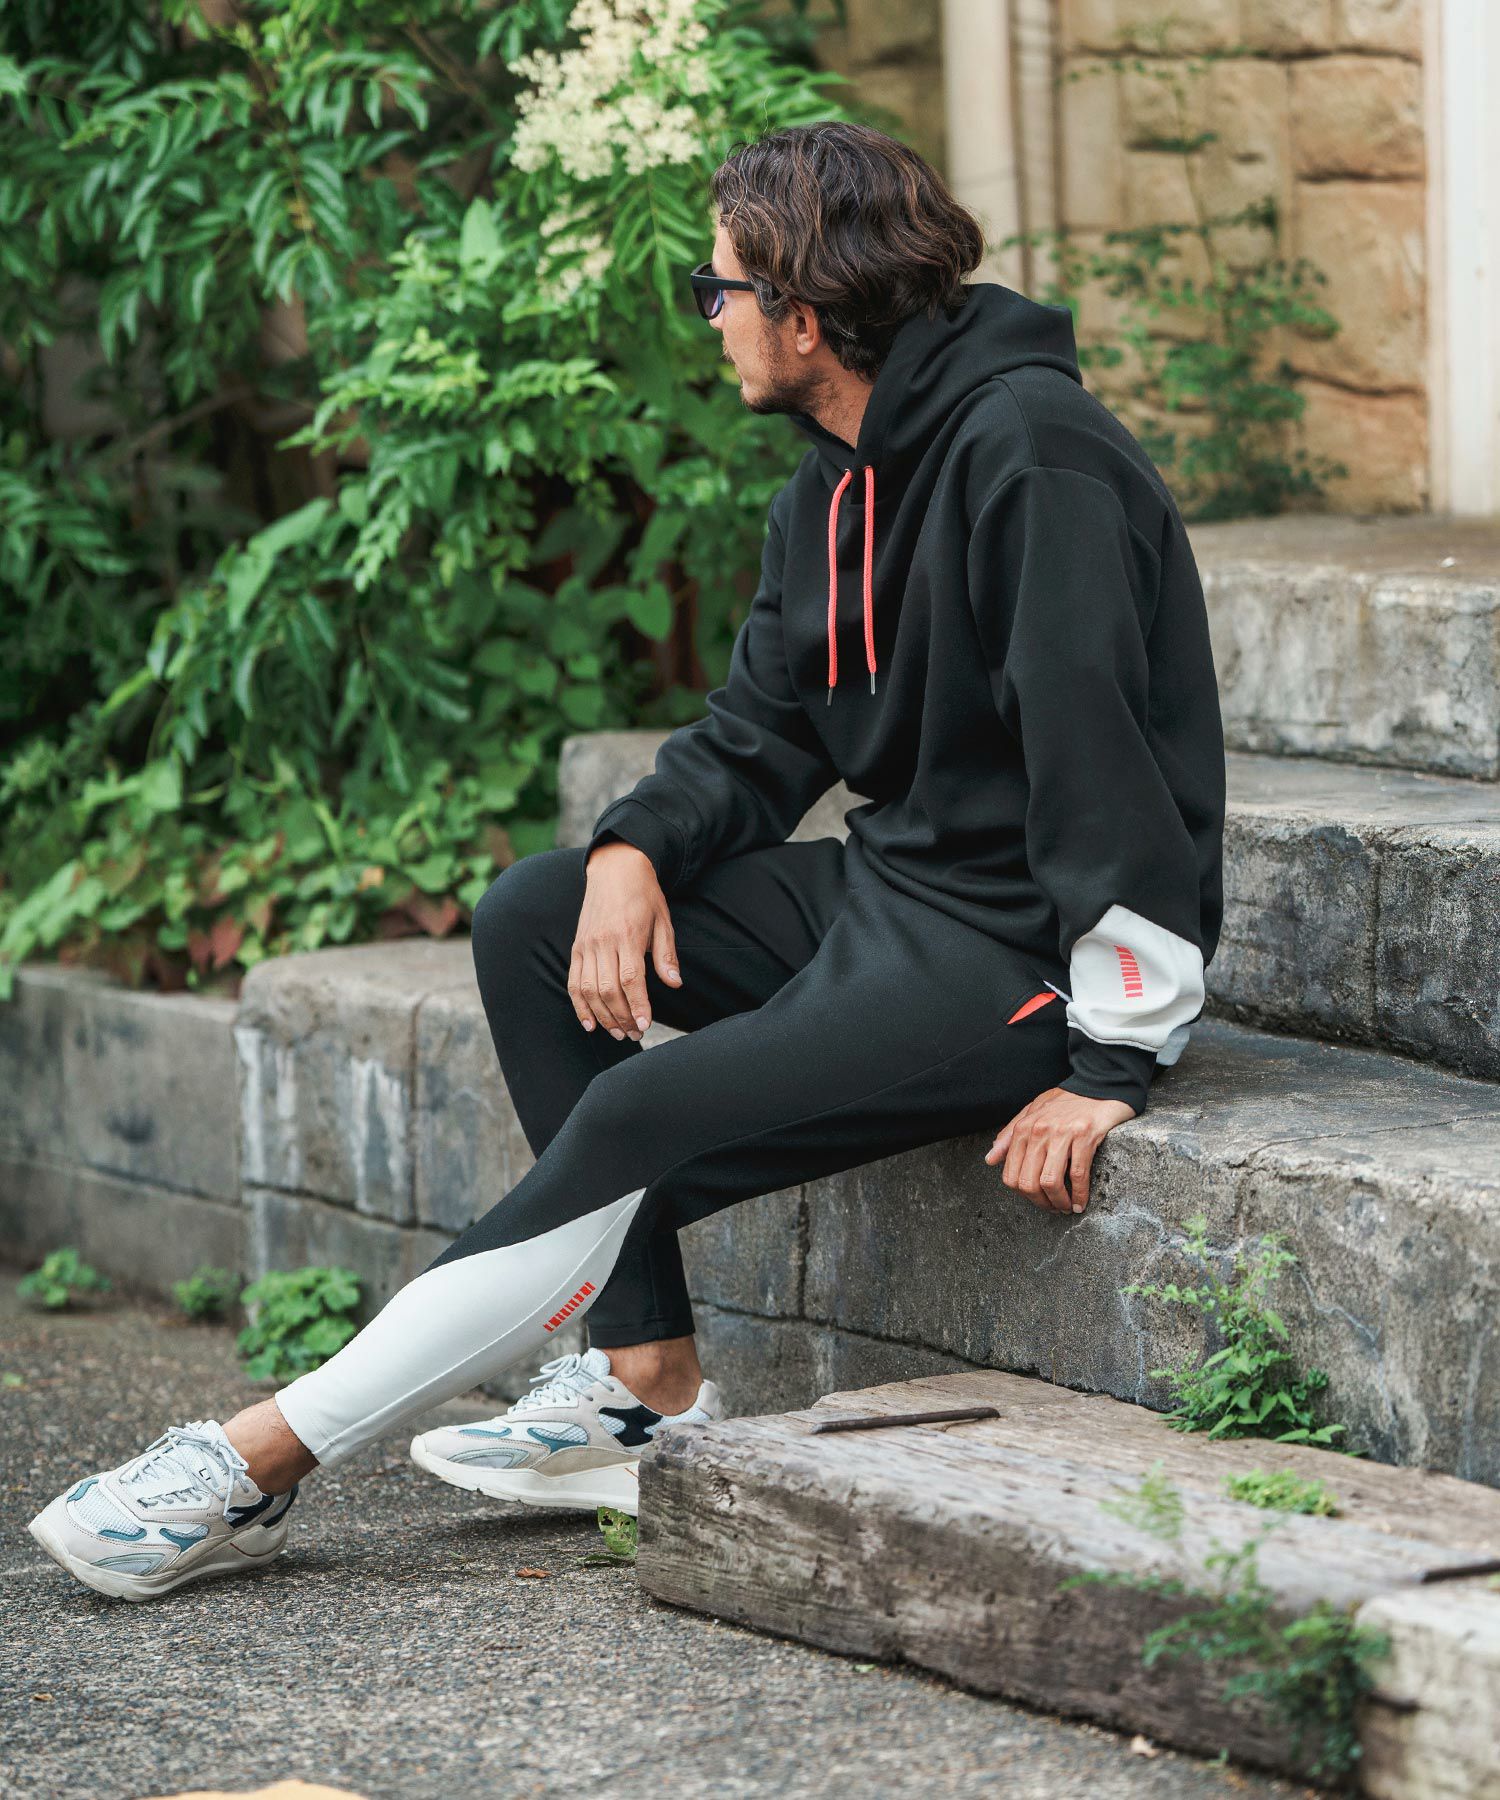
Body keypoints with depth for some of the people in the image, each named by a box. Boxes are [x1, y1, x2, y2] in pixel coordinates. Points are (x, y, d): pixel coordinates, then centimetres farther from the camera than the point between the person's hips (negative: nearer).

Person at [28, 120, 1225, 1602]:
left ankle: (266, 1457, -14)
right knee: (533, 918, 3)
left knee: (642, 1127, -20)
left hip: (1023, 955, -10)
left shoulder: (1026, 449, -20)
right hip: (891, 885, 10)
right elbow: (759, 732, 15)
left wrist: (1113, 1061, -26)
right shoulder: (833, 492, 11)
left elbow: (1098, 748, -25)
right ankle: (648, 1385, 0)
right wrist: (636, 848, -6)